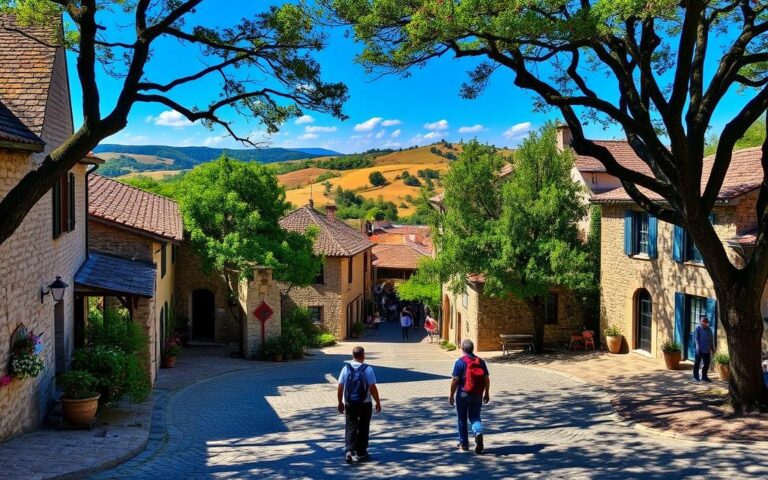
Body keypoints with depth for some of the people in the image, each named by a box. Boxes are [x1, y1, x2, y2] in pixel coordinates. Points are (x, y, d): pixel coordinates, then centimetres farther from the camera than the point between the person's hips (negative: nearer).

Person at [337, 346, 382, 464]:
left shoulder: (346, 369, -2)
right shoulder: (368, 369, -11)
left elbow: (340, 388, 0)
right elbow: (373, 388, -13)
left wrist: (340, 402, 11)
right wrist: (378, 403, -3)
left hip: (349, 404, 2)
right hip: (365, 404, -2)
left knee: (350, 427, 10)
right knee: (363, 428, 11)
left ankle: (349, 450, -8)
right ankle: (360, 453, 17)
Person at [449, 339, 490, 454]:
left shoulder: (460, 362, -11)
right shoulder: (481, 361, 2)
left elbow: (455, 380, -13)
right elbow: (487, 379, 4)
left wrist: (451, 395, -5)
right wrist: (487, 393, 14)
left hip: (463, 394, -3)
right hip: (477, 395, 3)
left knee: (462, 419, 12)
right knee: (475, 417, 13)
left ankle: (463, 444, 19)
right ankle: (478, 433, -17)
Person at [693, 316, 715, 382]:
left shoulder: (709, 330, 8)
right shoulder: (698, 329, -5)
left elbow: (711, 339, 13)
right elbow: (696, 338, -9)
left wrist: (712, 348, 11)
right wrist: (698, 346, -17)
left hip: (707, 350, 5)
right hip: (699, 350, -5)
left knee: (707, 363, 7)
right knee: (697, 362, 5)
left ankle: (704, 376, 18)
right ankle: (696, 376, 15)